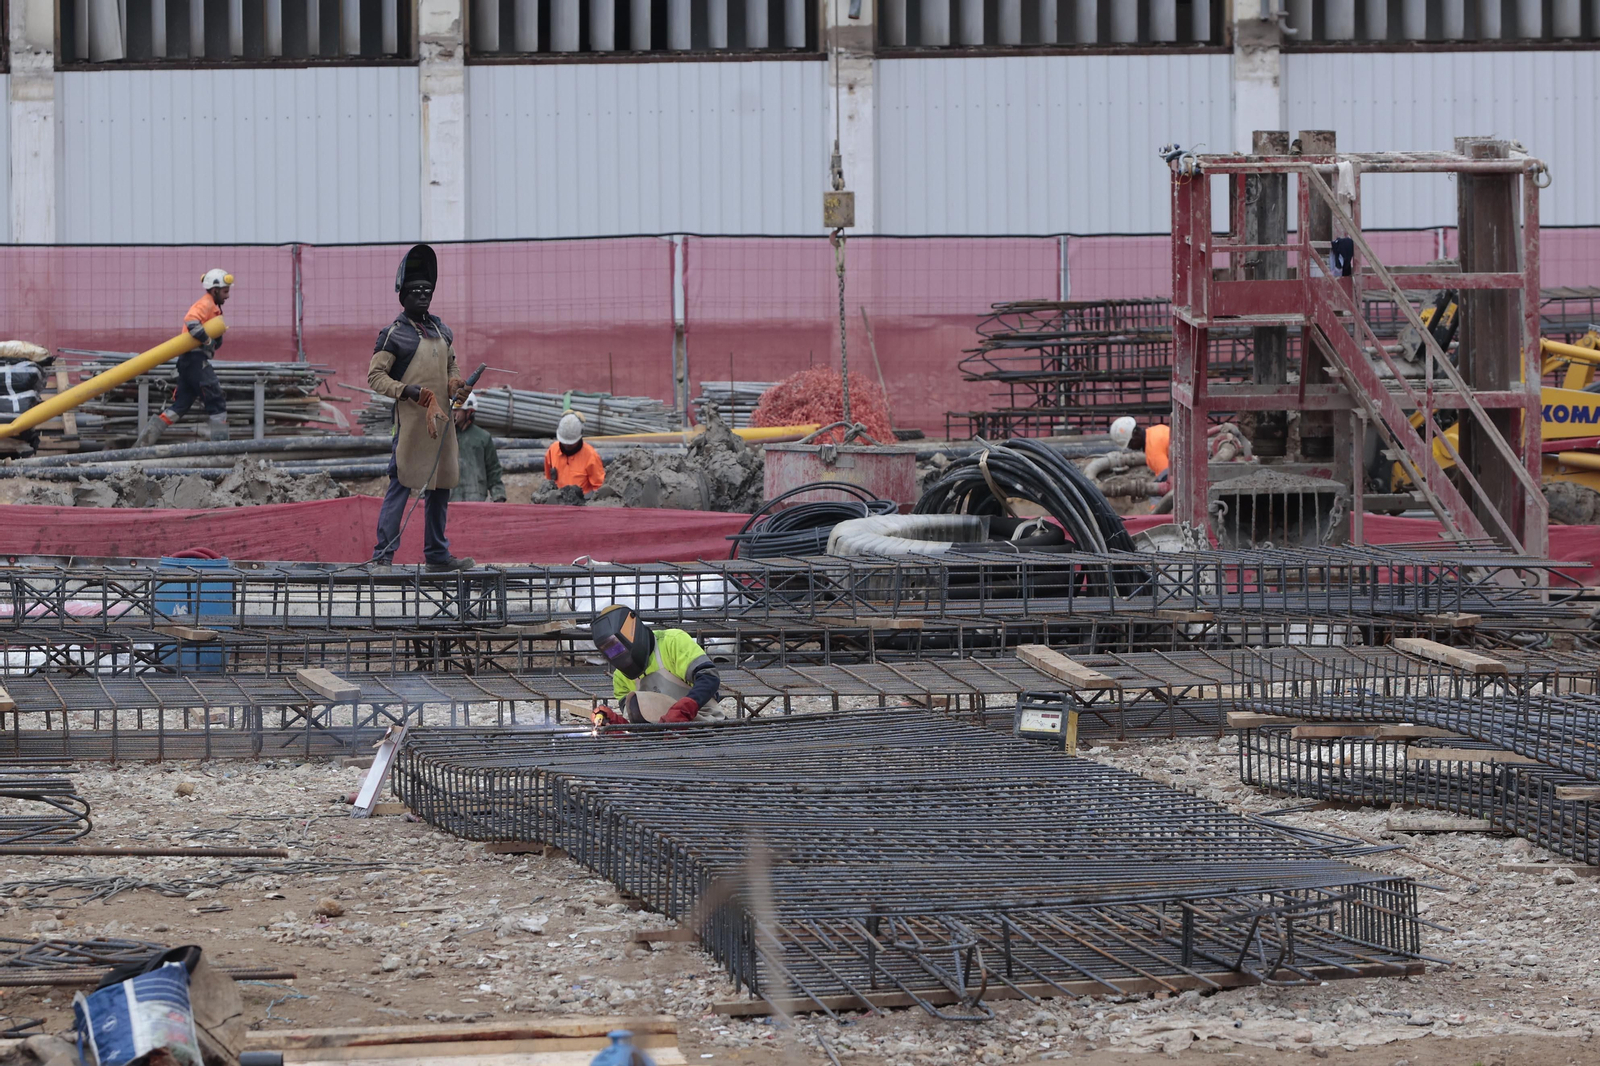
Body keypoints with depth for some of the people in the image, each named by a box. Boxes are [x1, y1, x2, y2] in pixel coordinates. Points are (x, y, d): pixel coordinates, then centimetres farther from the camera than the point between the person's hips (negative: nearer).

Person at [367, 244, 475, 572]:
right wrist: (409, 391, -20)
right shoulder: (394, 334, -5)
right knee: (401, 484, -11)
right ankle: (383, 555, -11)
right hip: (411, 420, -7)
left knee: (440, 486, 11)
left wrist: (456, 385, 7)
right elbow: (375, 377, -8)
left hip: (442, 421, 7)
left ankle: (437, 554, 20)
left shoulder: (443, 332, 16)